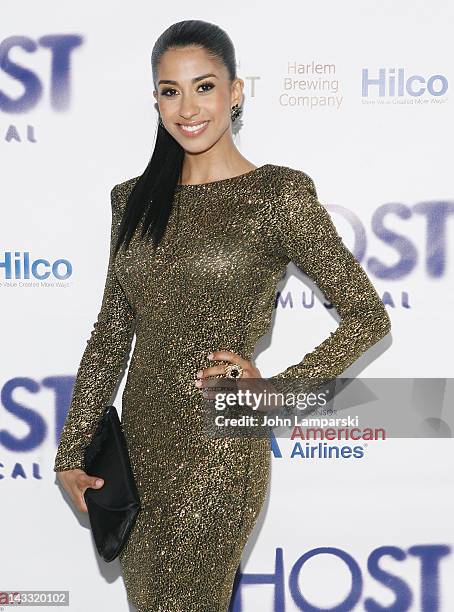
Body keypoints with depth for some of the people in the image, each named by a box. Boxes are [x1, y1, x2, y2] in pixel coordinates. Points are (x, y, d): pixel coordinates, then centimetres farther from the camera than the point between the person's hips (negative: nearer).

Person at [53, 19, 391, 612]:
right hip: (139, 442, 5)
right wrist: (71, 452, 8)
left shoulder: (280, 194, -8)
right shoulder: (134, 199, 7)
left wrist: (276, 390, -10)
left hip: (220, 450, -5)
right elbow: (111, 333, 10)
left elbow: (368, 316, -4)